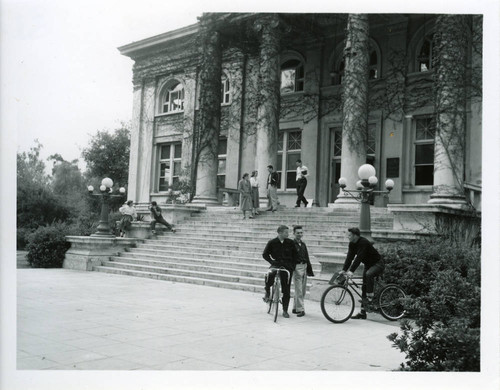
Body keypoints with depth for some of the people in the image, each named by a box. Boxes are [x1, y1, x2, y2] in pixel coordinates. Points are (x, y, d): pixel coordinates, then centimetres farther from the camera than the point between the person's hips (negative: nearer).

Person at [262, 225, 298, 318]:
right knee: (269, 276, -32)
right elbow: (265, 254, 5)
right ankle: (267, 293, -3)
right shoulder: (272, 243, -2)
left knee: (286, 290, 1)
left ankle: (285, 310, 13)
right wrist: (272, 261, -9)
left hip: (287, 267, 1)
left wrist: (293, 265, 2)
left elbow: (295, 255, 12)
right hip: (276, 265, -1)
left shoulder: (290, 243, 2)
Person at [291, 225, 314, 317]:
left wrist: (309, 270, 18)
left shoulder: (303, 244, 16)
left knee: (302, 291, 11)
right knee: (299, 291, -8)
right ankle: (300, 309, -4)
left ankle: (295, 308, 20)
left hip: (304, 267, 7)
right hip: (296, 268, -7)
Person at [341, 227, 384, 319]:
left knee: (368, 274, -38)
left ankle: (370, 298, -25)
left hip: (378, 263, -8)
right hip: (368, 265, 8)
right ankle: (362, 313, 9)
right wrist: (344, 270, -14)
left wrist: (351, 271, -39)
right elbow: (349, 257, -4)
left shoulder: (363, 242, -27)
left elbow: (359, 258, -34)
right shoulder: (352, 244, -2)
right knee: (364, 287, 5)